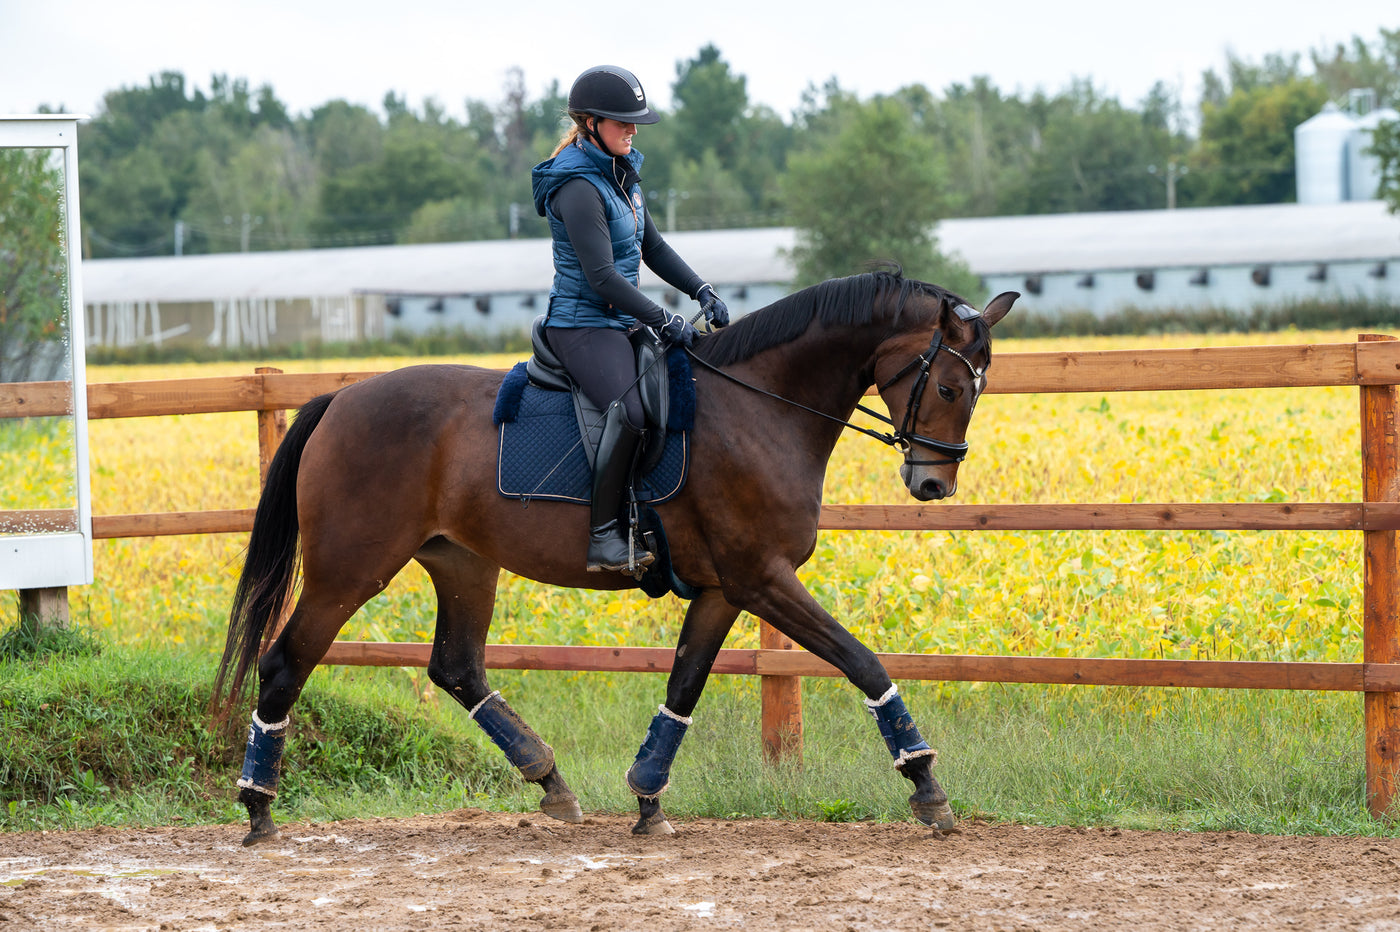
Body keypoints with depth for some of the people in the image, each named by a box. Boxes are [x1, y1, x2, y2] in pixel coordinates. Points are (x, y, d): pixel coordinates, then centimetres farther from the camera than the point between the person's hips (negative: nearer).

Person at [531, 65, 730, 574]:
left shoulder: (621, 173, 13)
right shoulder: (579, 187, -17)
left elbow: (652, 247, 20)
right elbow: (601, 276, -22)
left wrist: (702, 292, 7)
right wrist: (664, 322, -20)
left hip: (622, 322, 10)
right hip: (583, 325, -10)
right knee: (632, 407, -33)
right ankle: (603, 533, -28)